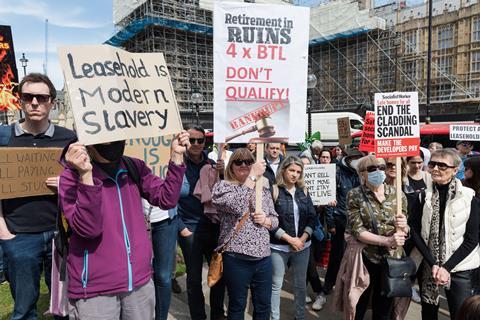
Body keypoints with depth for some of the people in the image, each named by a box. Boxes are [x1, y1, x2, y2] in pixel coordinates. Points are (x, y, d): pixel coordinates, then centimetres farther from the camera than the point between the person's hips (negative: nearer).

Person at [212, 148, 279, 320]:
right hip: (236, 258, -4)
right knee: (237, 306, 14)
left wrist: (266, 220, -9)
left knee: (264, 306, 17)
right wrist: (253, 176, -21)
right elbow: (237, 206, -25)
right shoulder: (222, 186, -5)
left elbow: (275, 220, 14)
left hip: (263, 257, 5)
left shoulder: (263, 188, 9)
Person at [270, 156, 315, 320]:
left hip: (302, 245, 4)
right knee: (276, 284, 7)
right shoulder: (273, 191, -10)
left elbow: (312, 217, 5)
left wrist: (303, 238, -9)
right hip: (279, 246, -4)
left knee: (301, 283, 16)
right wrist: (289, 239, -15)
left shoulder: (303, 191, 5)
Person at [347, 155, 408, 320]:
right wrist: (387, 240, -24)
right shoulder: (354, 196, -9)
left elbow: (405, 231, 3)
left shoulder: (397, 194, 0)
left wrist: (403, 227, -21)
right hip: (365, 259, -2)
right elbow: (356, 230, -15)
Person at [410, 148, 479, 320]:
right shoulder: (423, 195, 0)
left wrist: (447, 267, -12)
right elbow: (415, 231, -3)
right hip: (427, 266, 2)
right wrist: (433, 264, -11)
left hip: (458, 268, -2)